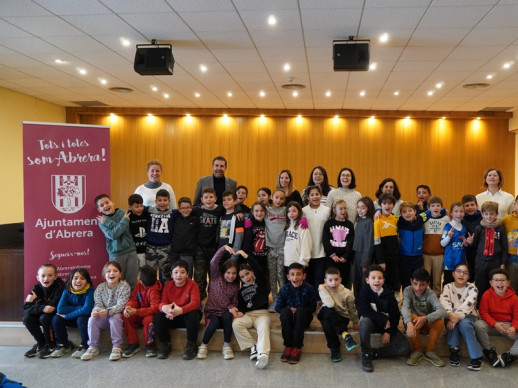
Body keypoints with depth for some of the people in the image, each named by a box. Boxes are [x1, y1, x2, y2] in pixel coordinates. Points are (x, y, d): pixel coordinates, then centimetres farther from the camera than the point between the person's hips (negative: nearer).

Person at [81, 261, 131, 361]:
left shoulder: (124, 286, -12)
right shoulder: (100, 287, 1)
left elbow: (121, 305, -21)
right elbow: (98, 304, -3)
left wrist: (108, 311, -37)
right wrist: (96, 311, -28)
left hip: (118, 314, -4)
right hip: (104, 317, 4)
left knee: (115, 318, -34)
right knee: (92, 319, -20)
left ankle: (117, 347, -24)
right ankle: (93, 347, -8)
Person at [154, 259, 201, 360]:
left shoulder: (192, 285, -12)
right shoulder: (168, 286, -1)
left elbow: (195, 303, -24)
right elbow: (162, 302, -9)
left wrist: (180, 310, -42)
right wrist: (164, 308, -37)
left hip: (187, 315, -3)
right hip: (172, 317, 3)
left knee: (193, 314, -36)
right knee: (158, 316, -23)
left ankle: (191, 346, -15)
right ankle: (165, 344, -3)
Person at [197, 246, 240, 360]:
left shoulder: (236, 286, 7)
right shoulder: (216, 278, -1)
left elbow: (234, 302, 9)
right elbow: (213, 262, -15)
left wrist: (231, 308, -16)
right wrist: (224, 248, -27)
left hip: (225, 313, 2)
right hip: (212, 312, -2)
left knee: (228, 316, -33)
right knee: (214, 323, -35)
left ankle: (227, 346, -17)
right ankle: (204, 346, -8)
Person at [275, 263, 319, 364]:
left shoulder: (309, 289, -10)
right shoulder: (284, 290, -5)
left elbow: (313, 307, -8)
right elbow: (278, 308, -2)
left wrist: (297, 310, -20)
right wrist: (289, 309, -21)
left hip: (303, 319, -1)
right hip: (288, 319, 1)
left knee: (300, 310, -33)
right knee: (285, 311, -31)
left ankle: (297, 348, -28)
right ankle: (288, 346, -23)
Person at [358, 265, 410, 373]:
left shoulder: (389, 294, -6)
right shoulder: (364, 292, -11)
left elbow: (395, 315, -4)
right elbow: (364, 312, -20)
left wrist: (388, 332, -12)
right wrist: (384, 319, -21)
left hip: (387, 325, 2)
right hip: (372, 323, -2)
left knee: (405, 348, -16)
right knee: (365, 321, -39)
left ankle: (374, 353, -2)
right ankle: (366, 354, -22)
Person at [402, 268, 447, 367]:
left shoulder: (430, 294, -16)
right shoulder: (408, 290, -16)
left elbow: (443, 311, -32)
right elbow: (404, 307, -33)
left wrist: (425, 318, -48)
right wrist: (409, 323, -54)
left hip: (427, 324, 1)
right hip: (414, 322, 0)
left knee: (440, 322, -30)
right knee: (412, 317, -33)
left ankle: (430, 352, -9)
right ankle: (417, 351, -16)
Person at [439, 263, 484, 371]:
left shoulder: (472, 288, -4)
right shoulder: (448, 287, 1)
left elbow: (467, 304, -23)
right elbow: (443, 301, -20)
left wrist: (457, 317, -38)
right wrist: (450, 314, -41)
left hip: (468, 318, -1)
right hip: (451, 317, 1)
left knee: (464, 323, -34)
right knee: (454, 311, -31)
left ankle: (477, 357, -22)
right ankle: (454, 349, -25)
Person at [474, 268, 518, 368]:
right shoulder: (487, 294, -2)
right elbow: (483, 312, -5)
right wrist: (495, 324, -22)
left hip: (508, 325, 1)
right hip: (491, 325, 0)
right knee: (478, 324, -33)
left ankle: (510, 355, -16)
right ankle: (490, 352, -16)